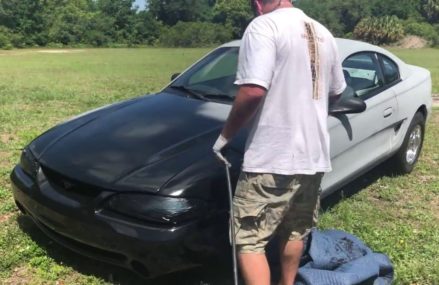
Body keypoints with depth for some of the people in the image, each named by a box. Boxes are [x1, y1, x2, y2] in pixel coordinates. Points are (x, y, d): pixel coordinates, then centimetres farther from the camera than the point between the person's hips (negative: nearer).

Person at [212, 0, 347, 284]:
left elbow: (253, 90, -23)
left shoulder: (264, 26, -11)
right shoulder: (322, 33, 14)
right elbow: (336, 90, 24)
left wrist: (226, 135, -10)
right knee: (295, 231, 23)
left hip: (272, 158, -8)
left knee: (249, 241, 2)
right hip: (314, 156, 8)